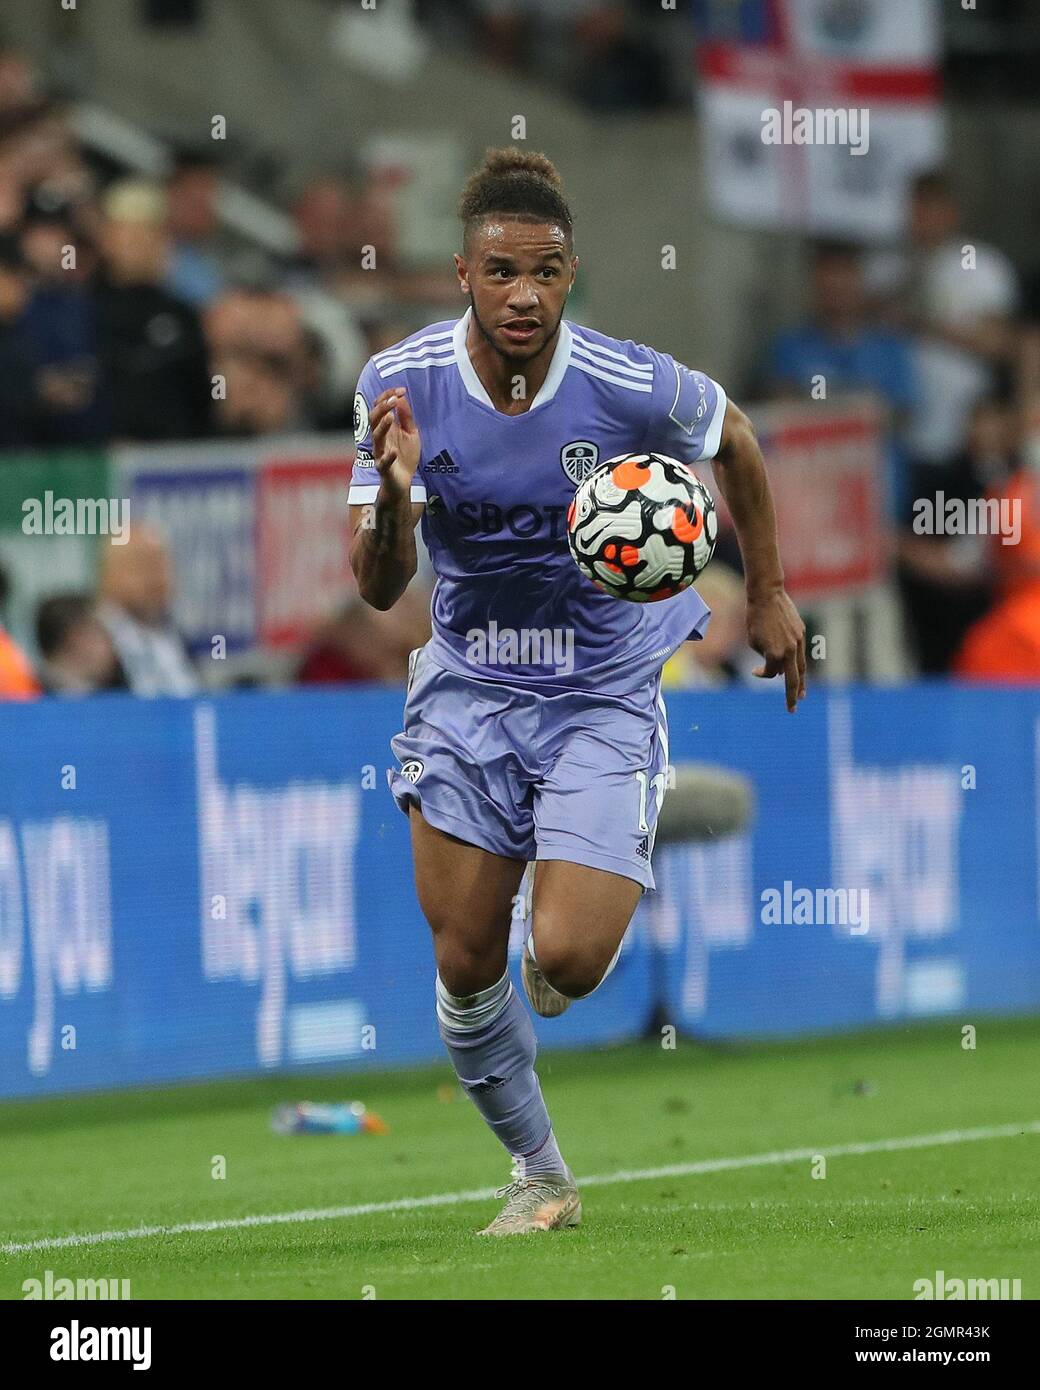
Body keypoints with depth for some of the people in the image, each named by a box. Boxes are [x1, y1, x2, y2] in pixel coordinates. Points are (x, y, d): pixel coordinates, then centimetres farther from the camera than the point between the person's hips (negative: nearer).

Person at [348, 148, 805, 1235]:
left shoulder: (632, 386, -19)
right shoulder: (402, 384, -14)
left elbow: (732, 442, 5)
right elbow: (379, 587, -14)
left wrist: (769, 595, 11)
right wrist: (393, 492, -35)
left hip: (605, 694, -2)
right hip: (467, 687, 2)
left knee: (564, 961, -16)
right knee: (464, 964, 2)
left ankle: (610, 888, 22)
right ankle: (538, 1175, 25)